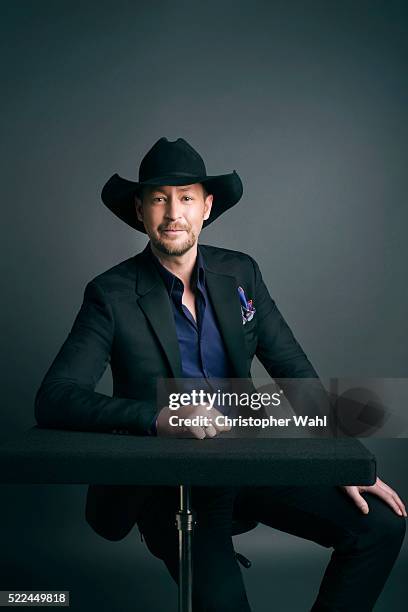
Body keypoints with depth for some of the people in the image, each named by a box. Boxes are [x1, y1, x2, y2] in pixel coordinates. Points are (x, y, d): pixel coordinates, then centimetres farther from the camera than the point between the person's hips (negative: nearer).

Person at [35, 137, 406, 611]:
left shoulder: (241, 272, 3)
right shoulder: (112, 295, -10)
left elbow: (295, 371, 4)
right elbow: (53, 400, -17)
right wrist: (159, 418, -31)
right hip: (167, 482, -3)